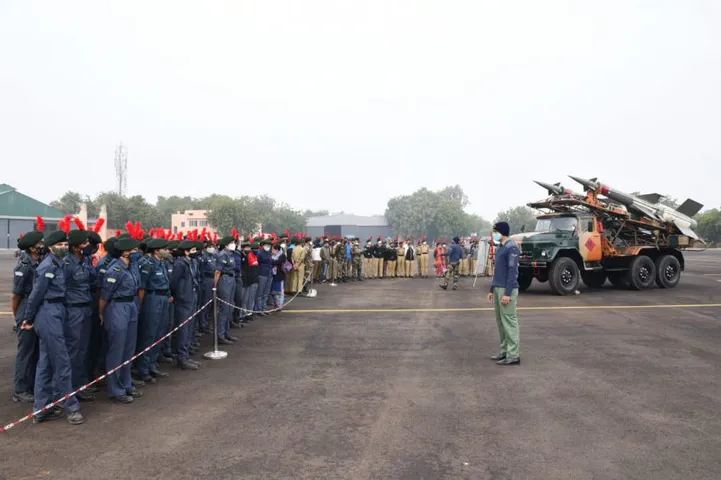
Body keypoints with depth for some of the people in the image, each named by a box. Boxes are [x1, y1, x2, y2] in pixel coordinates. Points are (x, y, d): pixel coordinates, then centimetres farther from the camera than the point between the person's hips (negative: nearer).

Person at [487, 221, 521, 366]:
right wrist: (492, 289, 19)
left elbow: (512, 271, -17)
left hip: (506, 290, -9)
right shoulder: (500, 248, 15)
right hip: (498, 289, 9)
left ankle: (513, 355, -2)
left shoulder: (511, 248, -12)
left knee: (509, 321, -6)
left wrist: (507, 293, -20)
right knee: (500, 321, 12)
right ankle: (504, 351, 19)